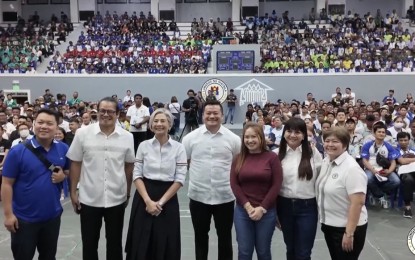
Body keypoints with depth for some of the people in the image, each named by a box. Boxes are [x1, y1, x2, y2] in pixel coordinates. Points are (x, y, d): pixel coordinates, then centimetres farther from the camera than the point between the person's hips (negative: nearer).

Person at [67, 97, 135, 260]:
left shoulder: (127, 137, -3)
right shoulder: (83, 133, -6)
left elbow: (129, 166, 5)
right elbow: (75, 164, -1)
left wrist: (128, 193, 9)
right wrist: (73, 192, -1)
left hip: (117, 199, 1)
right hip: (89, 199, -1)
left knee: (115, 243, 16)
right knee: (89, 243, 14)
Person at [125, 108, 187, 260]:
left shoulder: (178, 148, -2)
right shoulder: (143, 146, 2)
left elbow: (179, 179, -5)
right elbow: (137, 175, 0)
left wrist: (161, 202, -11)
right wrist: (148, 201, -11)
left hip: (168, 200, -1)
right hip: (144, 199, 1)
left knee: (165, 246, 7)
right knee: (141, 245, 7)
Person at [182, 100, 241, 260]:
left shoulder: (233, 138, -3)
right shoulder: (191, 137, -3)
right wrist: (198, 170, -1)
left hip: (225, 196, 0)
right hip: (198, 196, 1)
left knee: (225, 236, 15)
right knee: (200, 235, 18)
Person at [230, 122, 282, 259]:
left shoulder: (272, 157, -4)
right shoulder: (239, 158, 3)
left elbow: (276, 185, -7)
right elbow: (234, 184, 0)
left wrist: (262, 208, -12)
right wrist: (248, 206, -11)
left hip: (267, 212, -2)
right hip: (242, 211, 2)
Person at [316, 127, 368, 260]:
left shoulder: (352, 168, -21)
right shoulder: (325, 162, 3)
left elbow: (357, 203, -24)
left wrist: (349, 233, -25)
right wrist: (323, 221, 15)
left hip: (347, 227, -7)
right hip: (329, 225, 8)